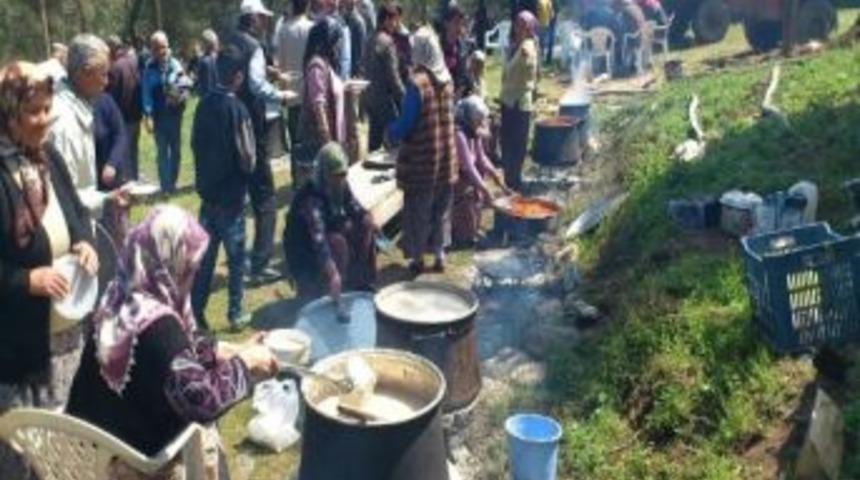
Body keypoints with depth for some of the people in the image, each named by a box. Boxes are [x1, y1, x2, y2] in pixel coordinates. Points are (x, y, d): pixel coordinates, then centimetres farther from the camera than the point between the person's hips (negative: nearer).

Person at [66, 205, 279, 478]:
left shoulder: (123, 297, -3)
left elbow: (184, 343, 11)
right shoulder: (157, 325, -29)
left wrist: (231, 350, 5)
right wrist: (244, 364, -18)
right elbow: (200, 399, -32)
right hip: (127, 458, -8)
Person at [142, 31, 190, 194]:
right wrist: (148, 115, -10)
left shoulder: (175, 65, -5)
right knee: (163, 152, 3)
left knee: (175, 150, 11)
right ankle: (165, 185, 7)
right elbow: (147, 93, -6)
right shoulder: (149, 68, -5)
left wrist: (182, 94, -19)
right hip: (158, 115, -1)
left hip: (175, 113, 1)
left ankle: (172, 182, 24)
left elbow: (185, 86, 2)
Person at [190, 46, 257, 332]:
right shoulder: (237, 108, -18)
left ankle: (196, 311, 18)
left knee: (205, 254, 13)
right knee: (236, 257, 8)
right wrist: (249, 163, 4)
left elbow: (195, 143, 9)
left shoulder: (204, 104, 0)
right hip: (231, 195, -5)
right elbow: (247, 159, -16)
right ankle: (235, 314, 16)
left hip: (207, 192, 5)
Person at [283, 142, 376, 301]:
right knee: (337, 242, -32)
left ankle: (360, 282, 6)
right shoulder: (310, 198, -35)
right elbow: (318, 239, -46)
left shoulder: (341, 186, -10)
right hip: (304, 248, -8)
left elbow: (353, 207, 7)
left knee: (365, 225, -5)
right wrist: (332, 274, -57)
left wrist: (367, 219, -17)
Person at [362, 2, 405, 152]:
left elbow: (368, 70, 13)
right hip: (385, 98, -8)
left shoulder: (371, 40, 11)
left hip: (370, 97, 9)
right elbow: (393, 75, -16)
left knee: (374, 140, 13)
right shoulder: (387, 42, -14)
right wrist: (403, 97, -7)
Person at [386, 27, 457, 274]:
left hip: (420, 158, -6)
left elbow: (406, 122, -16)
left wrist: (390, 133, 4)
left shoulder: (417, 83, -19)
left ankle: (418, 258, 16)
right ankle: (440, 254, 25)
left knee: (417, 209, 7)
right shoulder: (447, 80, 1)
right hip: (446, 155, 6)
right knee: (441, 207, 16)